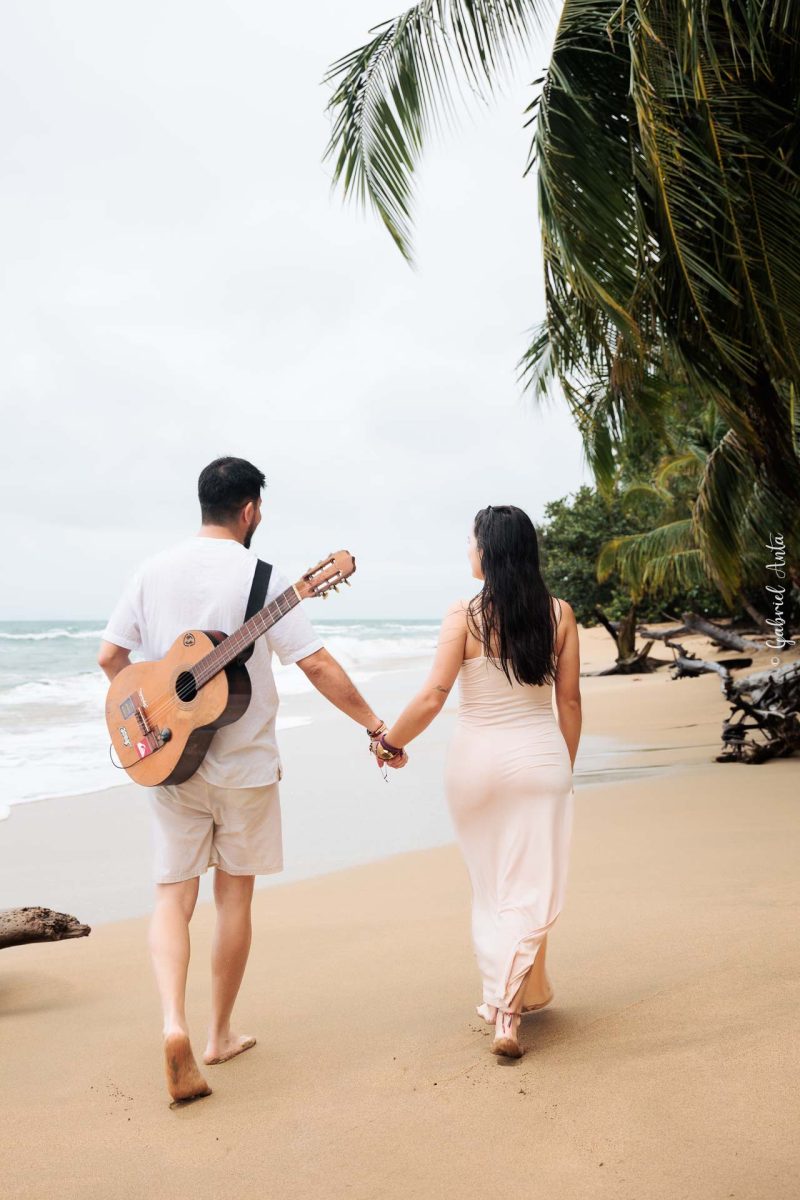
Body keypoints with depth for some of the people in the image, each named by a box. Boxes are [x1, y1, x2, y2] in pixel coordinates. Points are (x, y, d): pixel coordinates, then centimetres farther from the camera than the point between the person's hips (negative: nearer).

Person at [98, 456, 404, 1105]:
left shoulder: (153, 571, 2)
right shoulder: (262, 578, -10)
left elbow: (109, 656, 4)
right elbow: (317, 666, -14)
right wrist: (376, 725, -5)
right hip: (244, 761, -2)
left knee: (173, 893, 7)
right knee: (234, 896, 11)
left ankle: (175, 1023, -13)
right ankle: (221, 1034, 22)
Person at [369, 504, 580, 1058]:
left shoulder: (465, 616, -10)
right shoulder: (560, 613, -2)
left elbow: (432, 699, -14)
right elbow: (569, 701, 2)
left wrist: (389, 742, 2)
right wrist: (565, 769, 14)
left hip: (477, 759, -1)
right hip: (540, 758, 1)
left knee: (491, 888, 16)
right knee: (532, 889, 6)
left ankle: (511, 996, 28)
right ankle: (508, 1011, -2)